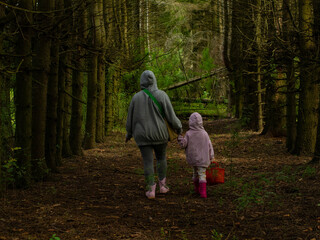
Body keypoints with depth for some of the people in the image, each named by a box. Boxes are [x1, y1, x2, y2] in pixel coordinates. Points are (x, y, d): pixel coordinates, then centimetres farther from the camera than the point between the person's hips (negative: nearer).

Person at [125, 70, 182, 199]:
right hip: (159, 134, 0)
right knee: (161, 158, 19)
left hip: (143, 135, 0)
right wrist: (178, 127, 9)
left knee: (148, 162, 4)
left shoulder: (136, 97, -5)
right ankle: (162, 185, 19)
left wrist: (129, 133, 19)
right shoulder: (162, 95, -9)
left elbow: (130, 118, 3)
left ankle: (151, 190, 1)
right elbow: (170, 115, -8)